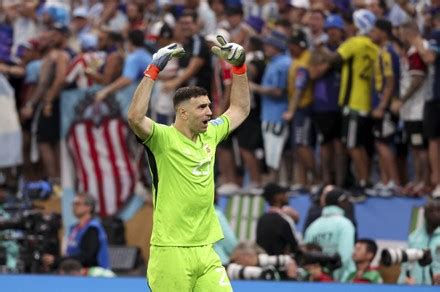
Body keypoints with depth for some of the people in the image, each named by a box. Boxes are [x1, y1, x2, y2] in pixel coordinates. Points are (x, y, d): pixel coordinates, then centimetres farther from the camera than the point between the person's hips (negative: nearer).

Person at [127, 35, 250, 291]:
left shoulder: (209, 136, 12)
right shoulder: (163, 138, -8)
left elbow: (240, 109, 27)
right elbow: (136, 118, -28)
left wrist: (239, 65, 18)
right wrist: (154, 69, -25)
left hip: (206, 251, 7)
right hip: (170, 251, -7)